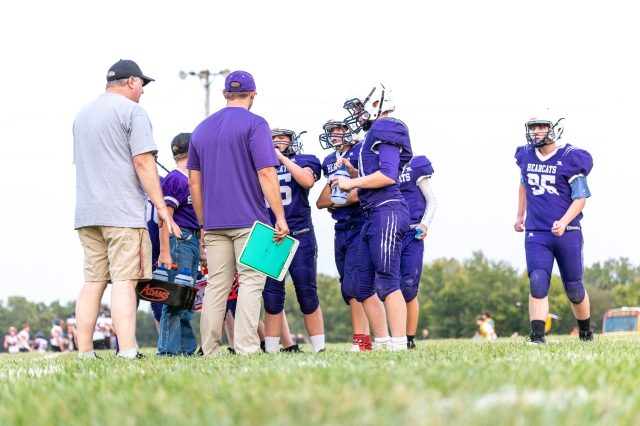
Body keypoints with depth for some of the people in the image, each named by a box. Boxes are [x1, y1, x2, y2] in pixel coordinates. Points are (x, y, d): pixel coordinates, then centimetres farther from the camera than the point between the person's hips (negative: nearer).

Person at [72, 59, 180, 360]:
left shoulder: (82, 115, 21)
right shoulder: (132, 111, -4)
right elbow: (143, 162, -12)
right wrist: (161, 207, -11)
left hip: (86, 212, 7)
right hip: (123, 212, -7)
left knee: (92, 281, 7)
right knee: (124, 280, -11)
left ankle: (84, 353, 4)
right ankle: (127, 354, -18)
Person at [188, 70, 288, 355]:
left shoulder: (202, 129, 14)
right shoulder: (254, 124, -4)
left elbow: (194, 182, 15)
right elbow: (266, 174, -12)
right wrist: (280, 217, -12)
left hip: (214, 222, 5)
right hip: (248, 220, -5)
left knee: (216, 285, 7)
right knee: (251, 281, -4)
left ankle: (210, 351, 5)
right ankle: (246, 348, -11)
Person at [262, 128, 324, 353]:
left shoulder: (304, 161, 5)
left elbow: (307, 181, -18)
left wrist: (282, 158, -14)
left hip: (299, 235, -3)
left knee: (307, 293, -2)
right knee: (271, 296, 3)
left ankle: (319, 348, 4)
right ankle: (270, 349, 8)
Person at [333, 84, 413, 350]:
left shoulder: (385, 130, -7)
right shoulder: (374, 134, 22)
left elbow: (388, 176, -19)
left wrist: (352, 183, -12)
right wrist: (351, 171, 11)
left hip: (387, 211, -11)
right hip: (372, 216, 11)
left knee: (387, 282, -13)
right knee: (364, 284, 11)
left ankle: (399, 345, -14)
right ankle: (382, 342, 14)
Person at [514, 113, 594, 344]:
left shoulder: (571, 159, -10)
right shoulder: (526, 156, 4)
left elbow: (580, 197, -9)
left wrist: (563, 223, -22)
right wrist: (520, 215, 27)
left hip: (567, 233, -3)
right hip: (536, 234, 3)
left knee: (573, 288, 8)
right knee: (537, 282, -14)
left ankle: (586, 332, 30)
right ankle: (537, 335, -14)